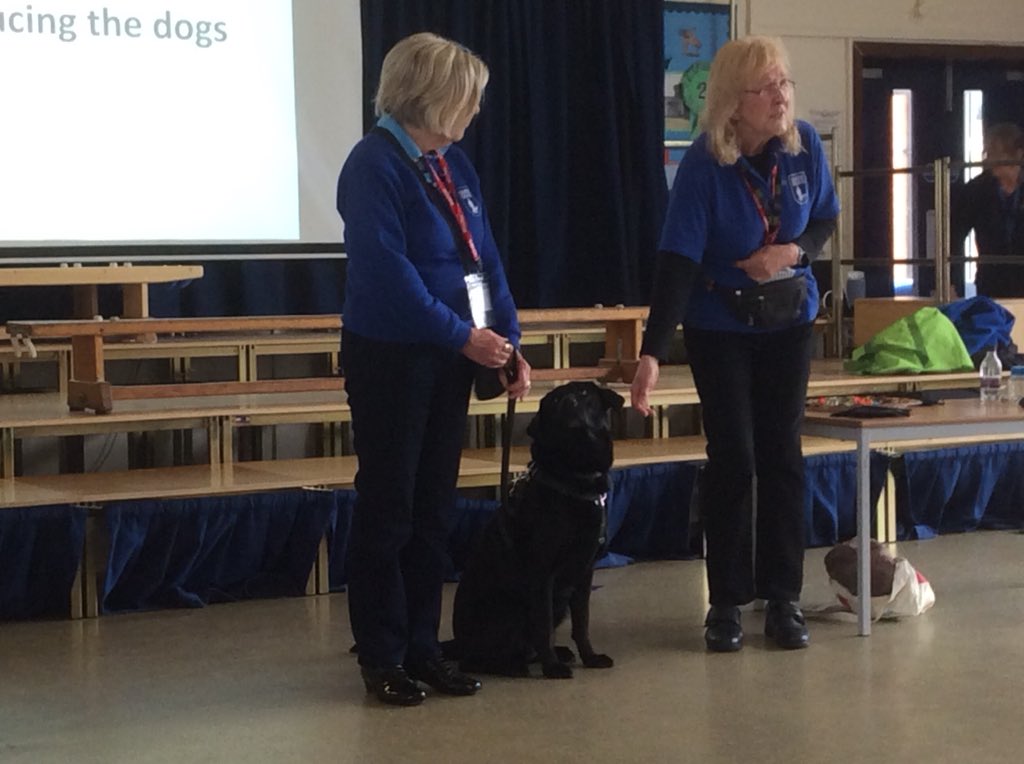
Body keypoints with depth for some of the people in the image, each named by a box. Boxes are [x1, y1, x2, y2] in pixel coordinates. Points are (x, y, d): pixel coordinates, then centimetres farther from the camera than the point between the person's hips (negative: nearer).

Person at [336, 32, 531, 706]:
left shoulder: (454, 164, 10)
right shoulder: (375, 164, -13)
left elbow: (486, 258, 10)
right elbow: (387, 271, -20)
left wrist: (508, 343, 2)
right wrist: (463, 336, -18)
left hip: (451, 355, 7)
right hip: (391, 357, -7)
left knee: (433, 507, 11)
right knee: (387, 508, 1)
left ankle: (423, 646, 19)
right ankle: (382, 657, 11)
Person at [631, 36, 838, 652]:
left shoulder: (805, 145, -11)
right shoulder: (704, 164, -21)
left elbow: (826, 219, 6)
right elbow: (678, 261, -26)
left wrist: (794, 251, -17)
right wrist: (652, 352, -34)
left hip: (789, 321, 3)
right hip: (720, 328, -3)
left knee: (782, 455, 4)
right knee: (732, 458, -2)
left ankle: (784, 598, 13)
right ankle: (727, 602, 10)